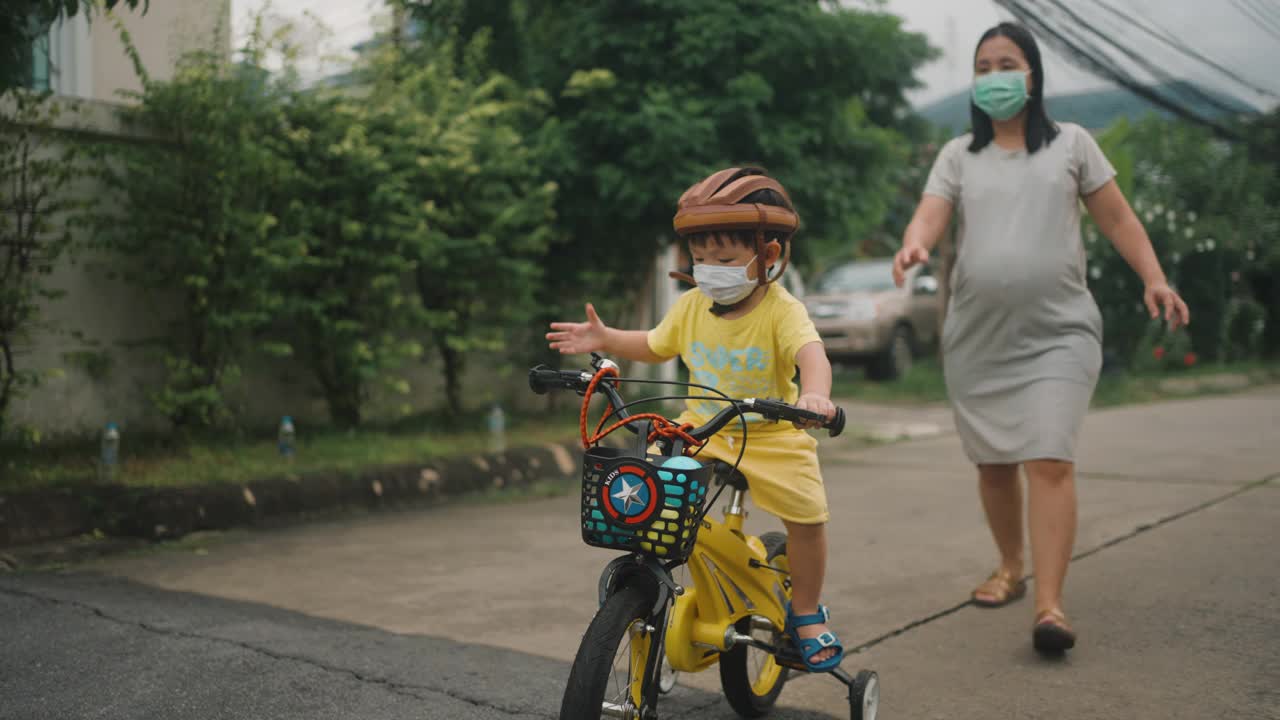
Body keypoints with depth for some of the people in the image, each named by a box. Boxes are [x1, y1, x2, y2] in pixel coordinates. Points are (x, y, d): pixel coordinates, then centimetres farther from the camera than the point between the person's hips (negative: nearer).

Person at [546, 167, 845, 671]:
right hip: (700, 430, 4)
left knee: (807, 515, -15)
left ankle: (806, 614, 12)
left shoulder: (782, 311, -17)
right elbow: (654, 346, 16)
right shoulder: (691, 307, -1)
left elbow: (811, 353, -36)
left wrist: (814, 394, -58)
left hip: (770, 436, -3)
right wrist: (604, 339, 2)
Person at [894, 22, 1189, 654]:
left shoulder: (1071, 144, 8)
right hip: (976, 337, 3)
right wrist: (913, 245, -28)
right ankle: (1010, 567, 33)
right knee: (992, 463, 12)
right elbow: (930, 216, -5)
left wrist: (1155, 281, -2)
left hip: (1058, 334, -2)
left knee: (1050, 462, -15)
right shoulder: (958, 155, 10)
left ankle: (1050, 605, -16)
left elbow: (1117, 219, 10)